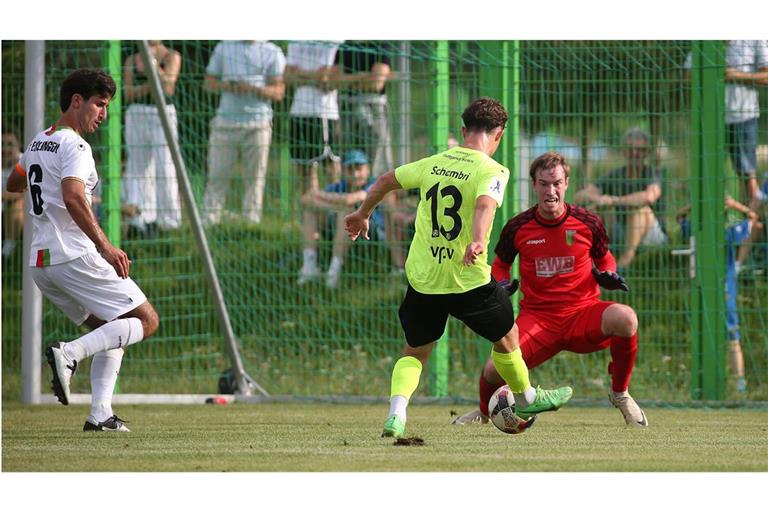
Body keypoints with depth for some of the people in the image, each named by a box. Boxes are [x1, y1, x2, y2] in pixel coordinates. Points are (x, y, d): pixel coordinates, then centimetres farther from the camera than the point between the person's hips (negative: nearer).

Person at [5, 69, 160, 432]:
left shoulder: (38, 142, 17)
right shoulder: (74, 145, -11)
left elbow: (13, 185, 35)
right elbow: (73, 198, -27)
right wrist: (105, 247, -28)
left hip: (40, 260, 9)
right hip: (74, 256, -9)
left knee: (112, 331, 18)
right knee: (146, 320, -5)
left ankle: (100, 414, 3)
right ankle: (69, 353, -22)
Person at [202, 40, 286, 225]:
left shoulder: (272, 52, 5)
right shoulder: (224, 47, 13)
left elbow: (279, 92, -1)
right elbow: (209, 83, 14)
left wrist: (253, 88, -18)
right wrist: (225, 86, -9)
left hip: (257, 125, -1)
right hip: (225, 124, 1)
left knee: (255, 178, -1)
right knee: (217, 176, -2)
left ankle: (251, 223, 3)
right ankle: (210, 222, -1)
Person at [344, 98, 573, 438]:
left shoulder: (434, 163, 7)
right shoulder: (492, 171, -9)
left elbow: (386, 181, 18)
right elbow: (485, 204, -29)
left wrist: (362, 214, 35)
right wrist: (478, 241, -46)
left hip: (422, 278, 4)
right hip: (467, 281, -4)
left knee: (415, 352, 17)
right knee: (506, 335, 21)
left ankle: (396, 413, -5)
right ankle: (526, 400, 40)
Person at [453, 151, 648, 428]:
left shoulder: (588, 223, -3)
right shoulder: (518, 227, -2)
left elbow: (604, 258, 16)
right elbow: (500, 263, 17)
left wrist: (608, 275, -7)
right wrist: (501, 285, -5)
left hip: (582, 314, 0)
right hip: (537, 316, 0)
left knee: (625, 318, -34)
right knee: (494, 369, -22)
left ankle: (620, 394, -6)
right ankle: (485, 411, 20)